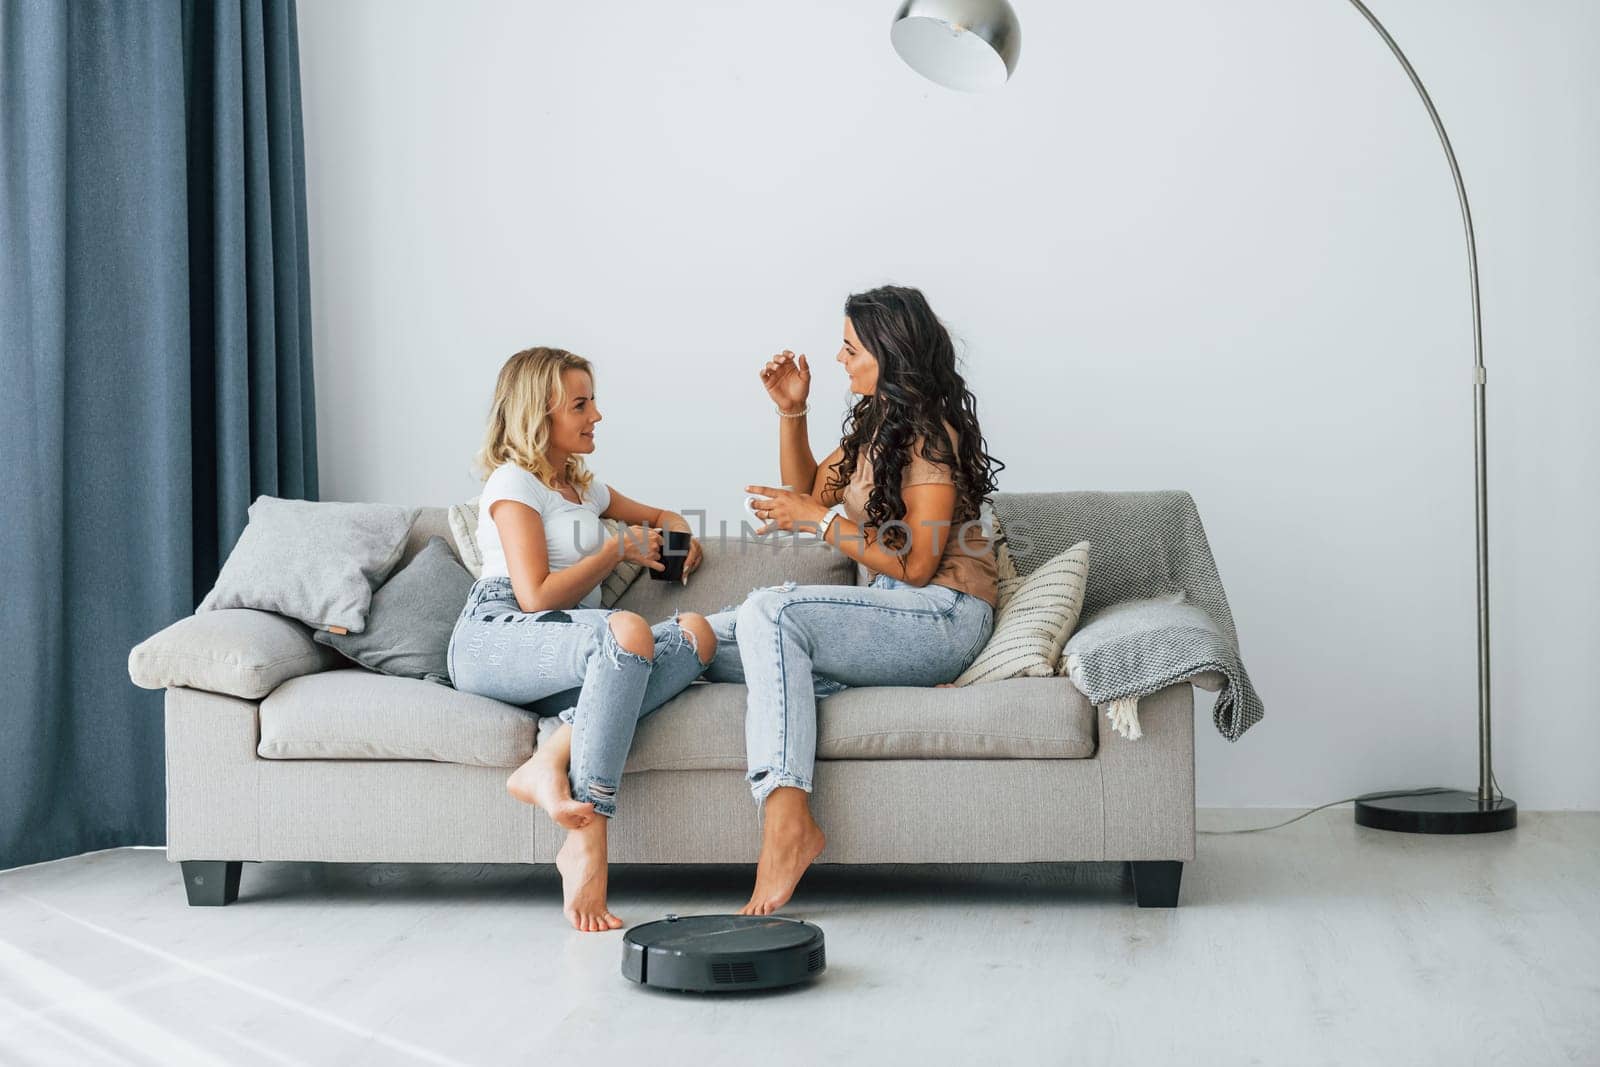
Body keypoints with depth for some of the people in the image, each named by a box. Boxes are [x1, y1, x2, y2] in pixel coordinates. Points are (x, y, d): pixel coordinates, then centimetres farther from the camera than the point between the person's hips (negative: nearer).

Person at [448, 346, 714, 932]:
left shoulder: (583, 486, 28)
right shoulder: (514, 483, 2)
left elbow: (658, 515, 46)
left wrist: (679, 534, 22)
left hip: (564, 639, 8)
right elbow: (537, 596, -9)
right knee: (627, 630, -40)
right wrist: (619, 548, 0)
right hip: (494, 638, -7)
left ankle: (551, 759, -36)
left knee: (695, 632, -23)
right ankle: (586, 846, -42)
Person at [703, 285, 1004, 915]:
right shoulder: (874, 426, 15)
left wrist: (822, 520, -15)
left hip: (941, 617, -9)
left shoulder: (930, 435, -12)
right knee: (703, 639, -7)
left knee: (770, 611, -32)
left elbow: (915, 567, -17)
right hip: (888, 616, 9)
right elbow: (810, 492, 27)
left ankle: (787, 821, -39)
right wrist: (792, 411, 13)